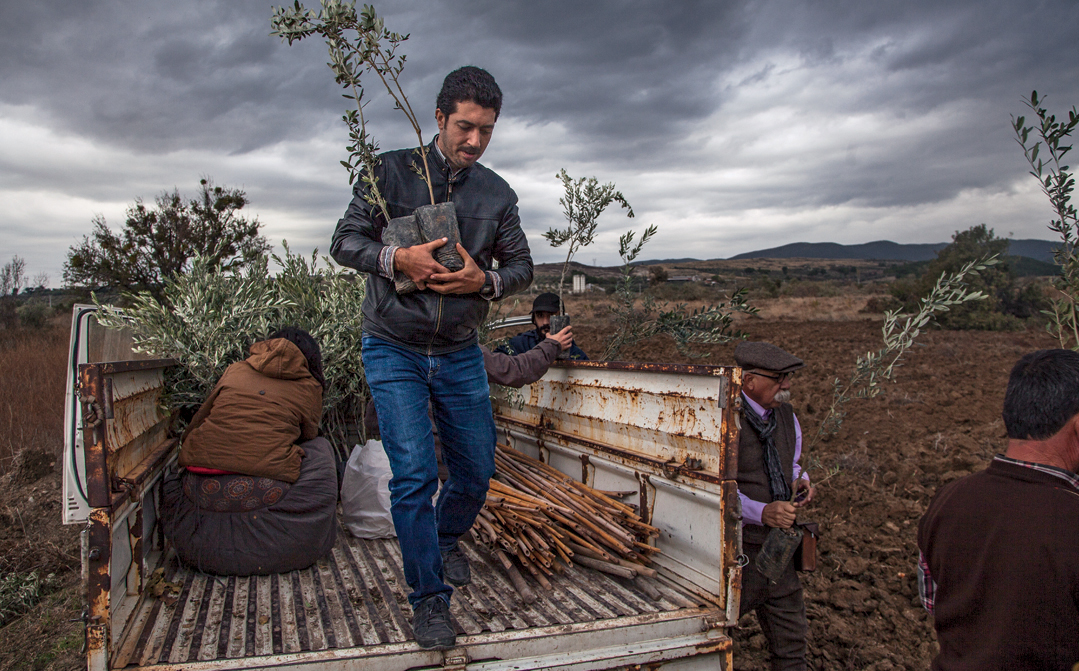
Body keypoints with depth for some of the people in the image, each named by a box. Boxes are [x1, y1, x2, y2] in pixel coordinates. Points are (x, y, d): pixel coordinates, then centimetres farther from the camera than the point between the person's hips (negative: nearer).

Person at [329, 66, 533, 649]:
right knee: (414, 473, -11)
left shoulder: (498, 195, 4)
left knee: (477, 469, 10)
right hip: (394, 351, -3)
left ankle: (446, 540, 42)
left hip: (460, 354, 4)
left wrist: (485, 280, -14)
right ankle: (429, 598, 7)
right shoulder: (391, 172, -5)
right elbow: (345, 241, -4)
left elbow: (521, 266, 8)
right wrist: (396, 258, -24)